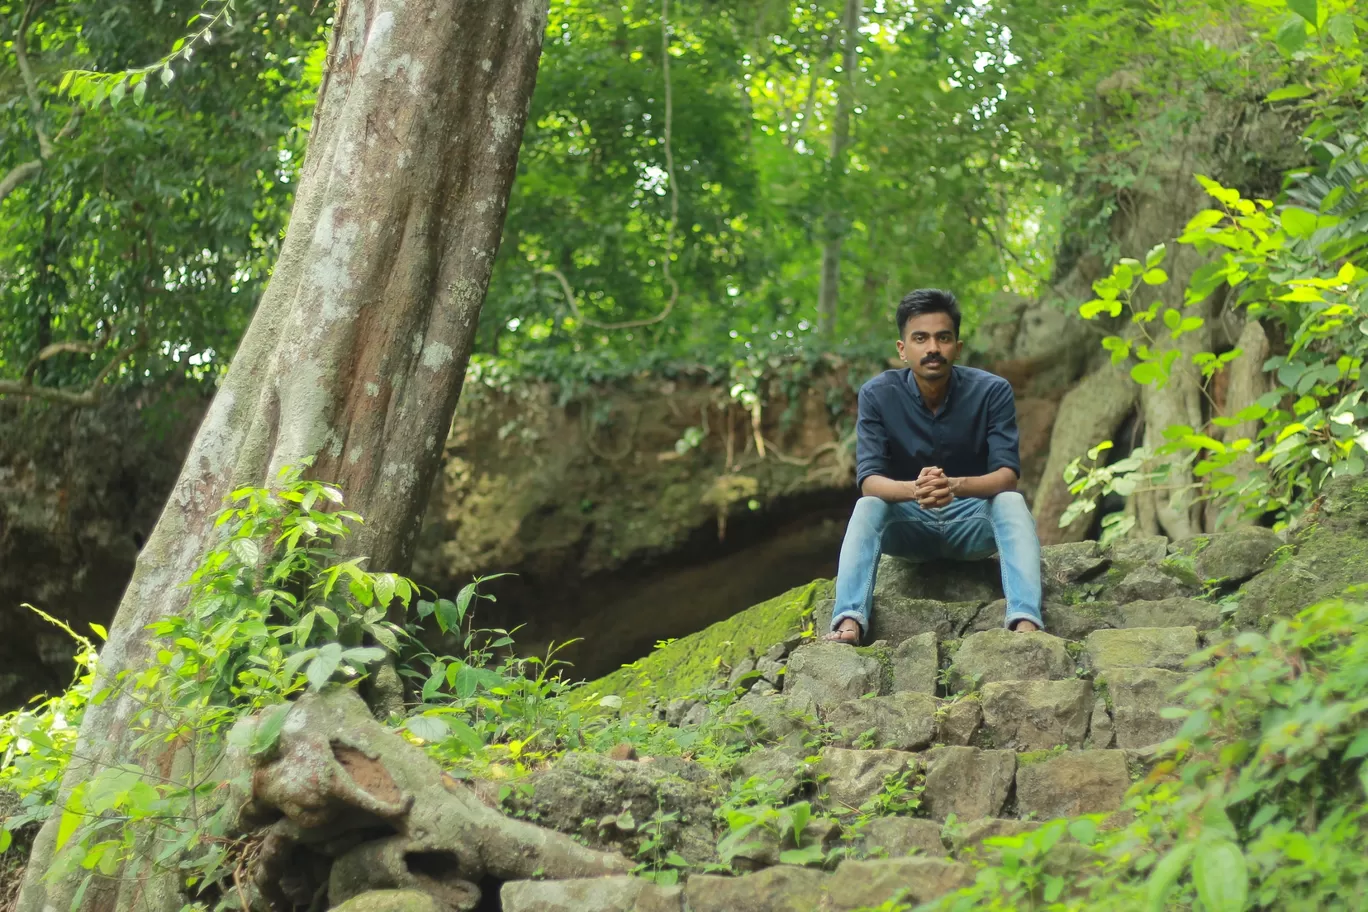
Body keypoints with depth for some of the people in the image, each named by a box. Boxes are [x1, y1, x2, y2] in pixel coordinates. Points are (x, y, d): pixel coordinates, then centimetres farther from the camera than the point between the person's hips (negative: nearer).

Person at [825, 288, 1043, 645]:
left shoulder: (992, 391, -13)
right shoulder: (878, 395, -12)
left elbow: (1007, 475, -20)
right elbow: (868, 479, -19)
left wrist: (955, 485, -42)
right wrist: (914, 489, -43)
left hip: (973, 522, 0)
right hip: (909, 523, 0)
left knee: (1011, 502, -31)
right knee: (867, 508, -30)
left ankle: (1025, 622, -47)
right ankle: (849, 622, -44)